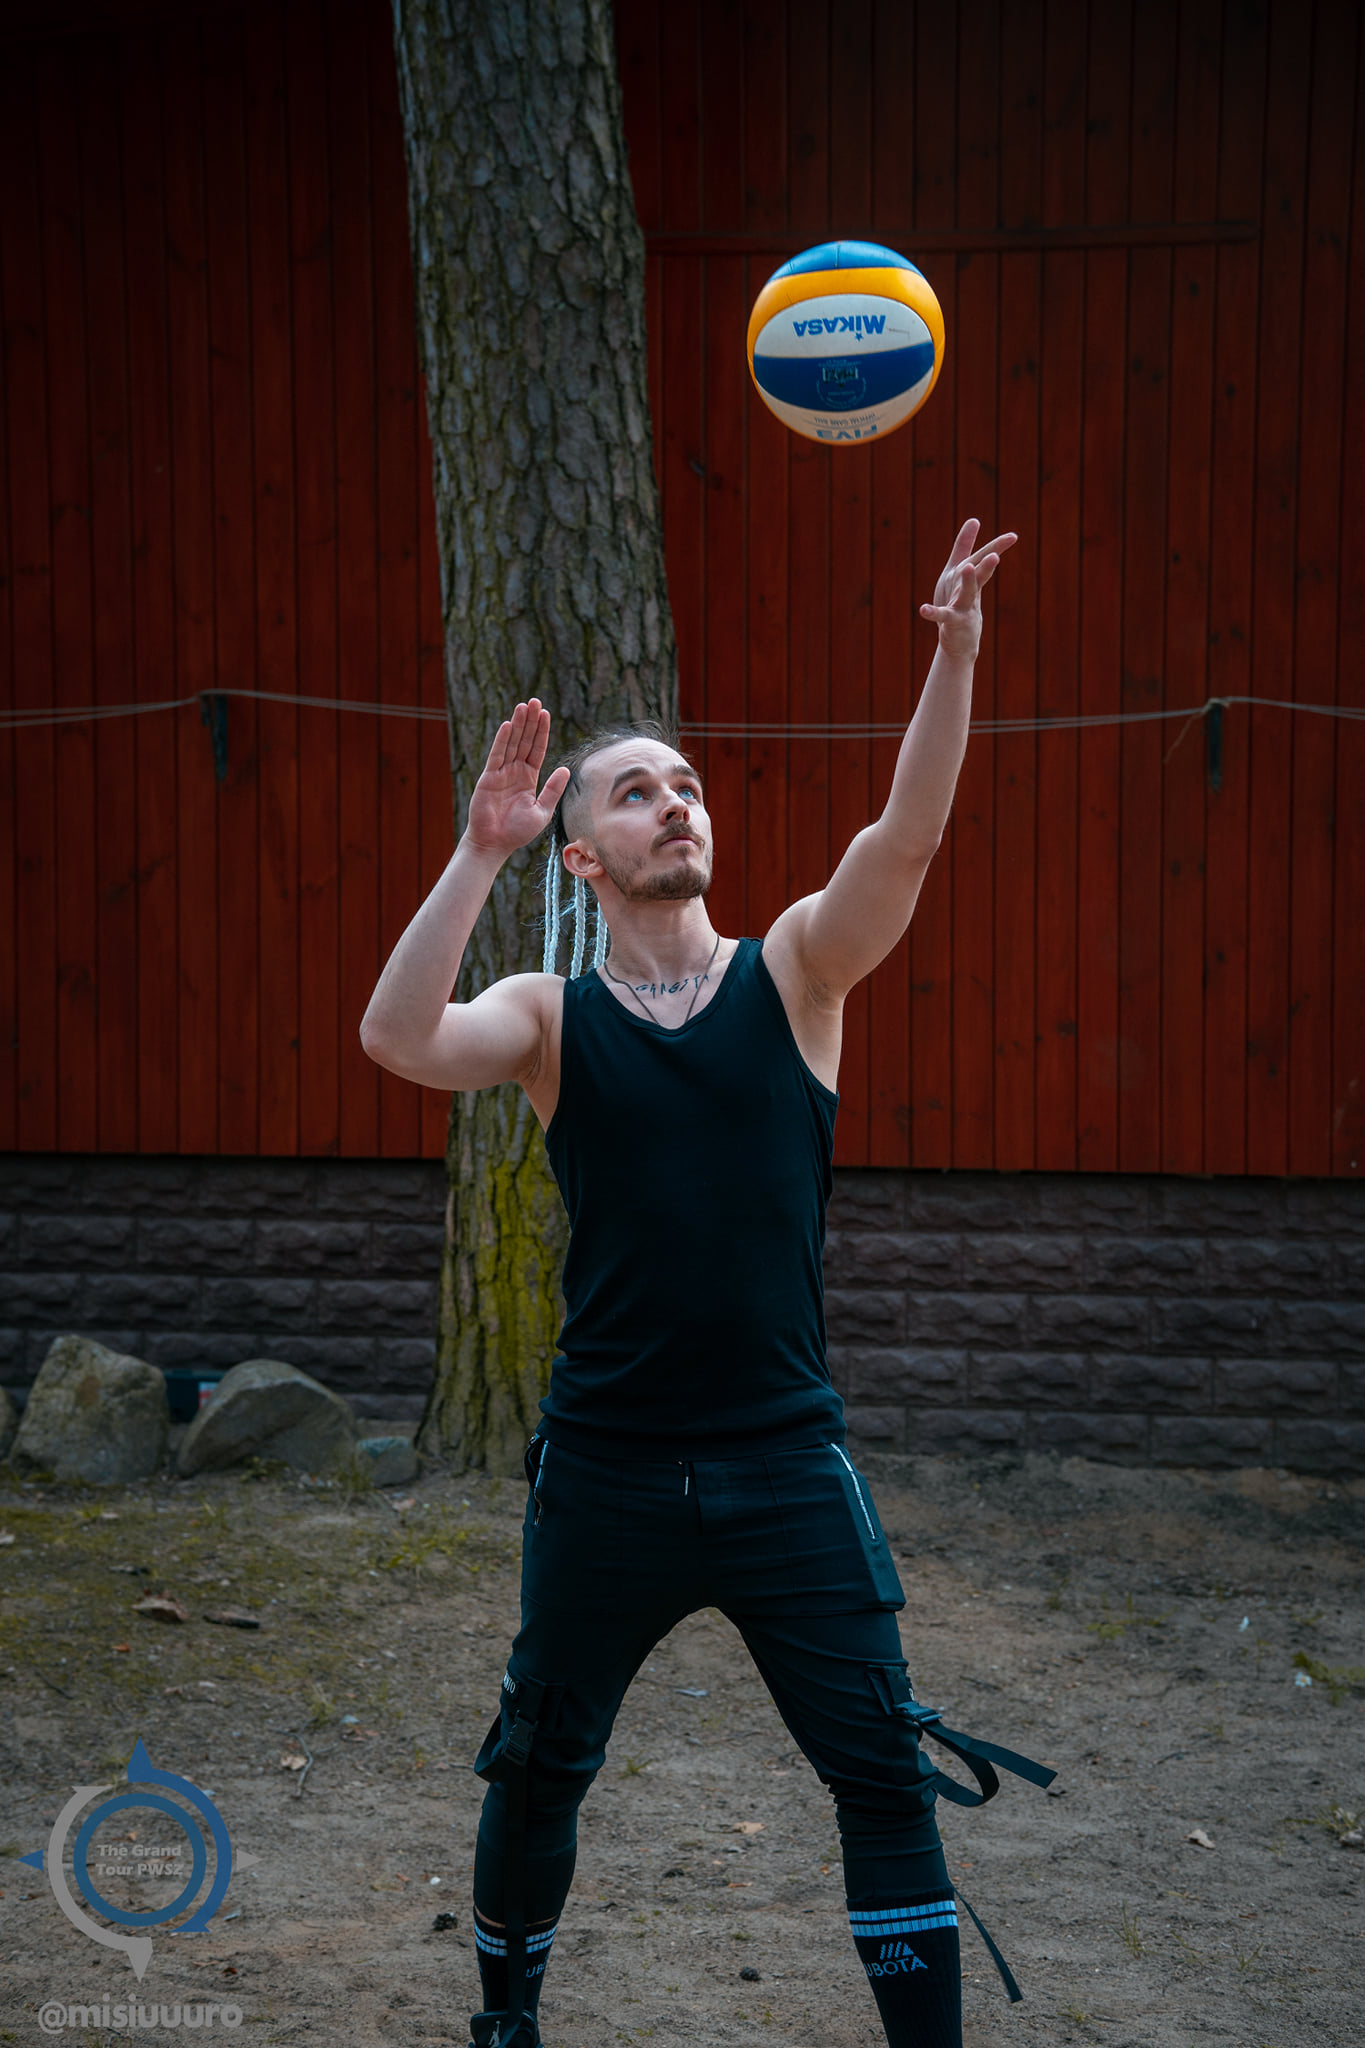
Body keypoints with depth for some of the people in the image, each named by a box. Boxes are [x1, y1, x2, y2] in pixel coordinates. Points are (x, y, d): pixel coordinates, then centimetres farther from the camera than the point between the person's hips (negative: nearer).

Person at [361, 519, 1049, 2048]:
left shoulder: (793, 971, 2)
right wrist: (478, 858, -26)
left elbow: (906, 840, -15)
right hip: (606, 1467, 0)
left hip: (786, 1459, 0)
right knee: (538, 1767, 14)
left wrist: (953, 659, -30)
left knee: (885, 1775, 0)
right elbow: (396, 1039, -19)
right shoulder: (549, 1015, 0)